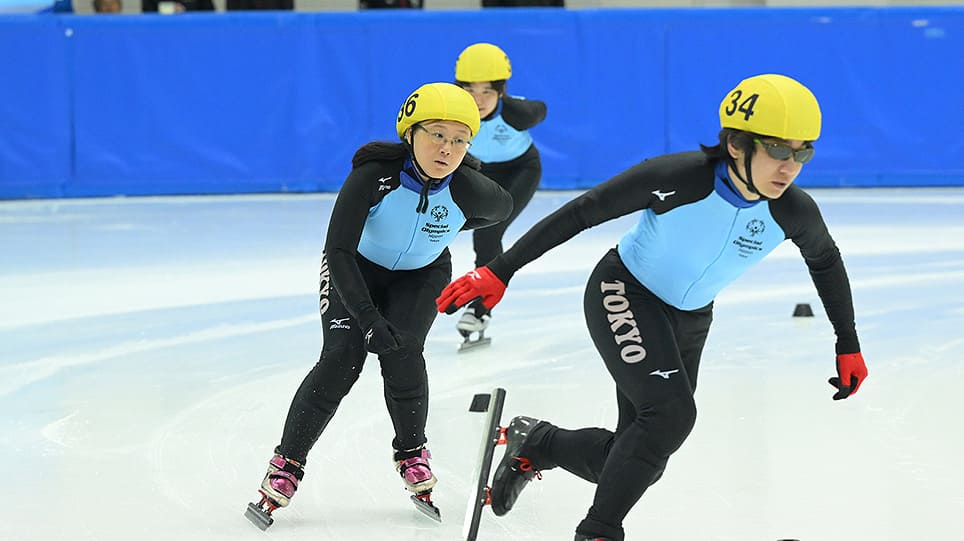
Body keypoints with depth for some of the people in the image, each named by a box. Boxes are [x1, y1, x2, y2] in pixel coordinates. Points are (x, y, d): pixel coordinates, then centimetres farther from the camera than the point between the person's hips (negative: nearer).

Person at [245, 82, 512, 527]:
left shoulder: (467, 190, -27)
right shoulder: (375, 174, -34)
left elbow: (503, 207, -1)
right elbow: (338, 250, -34)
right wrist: (367, 317, -40)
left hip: (422, 273, 2)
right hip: (356, 268, -2)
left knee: (402, 352, -21)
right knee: (341, 359, -17)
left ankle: (411, 451, 5)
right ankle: (287, 463, -4)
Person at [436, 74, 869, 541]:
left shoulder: (794, 213, -19)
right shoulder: (677, 178, -32)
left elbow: (826, 261, 4)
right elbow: (580, 213, -24)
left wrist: (848, 344, 10)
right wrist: (499, 272, -25)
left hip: (689, 321, 5)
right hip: (625, 296, -5)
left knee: (634, 462, 4)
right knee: (671, 412, -27)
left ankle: (532, 444, 32)